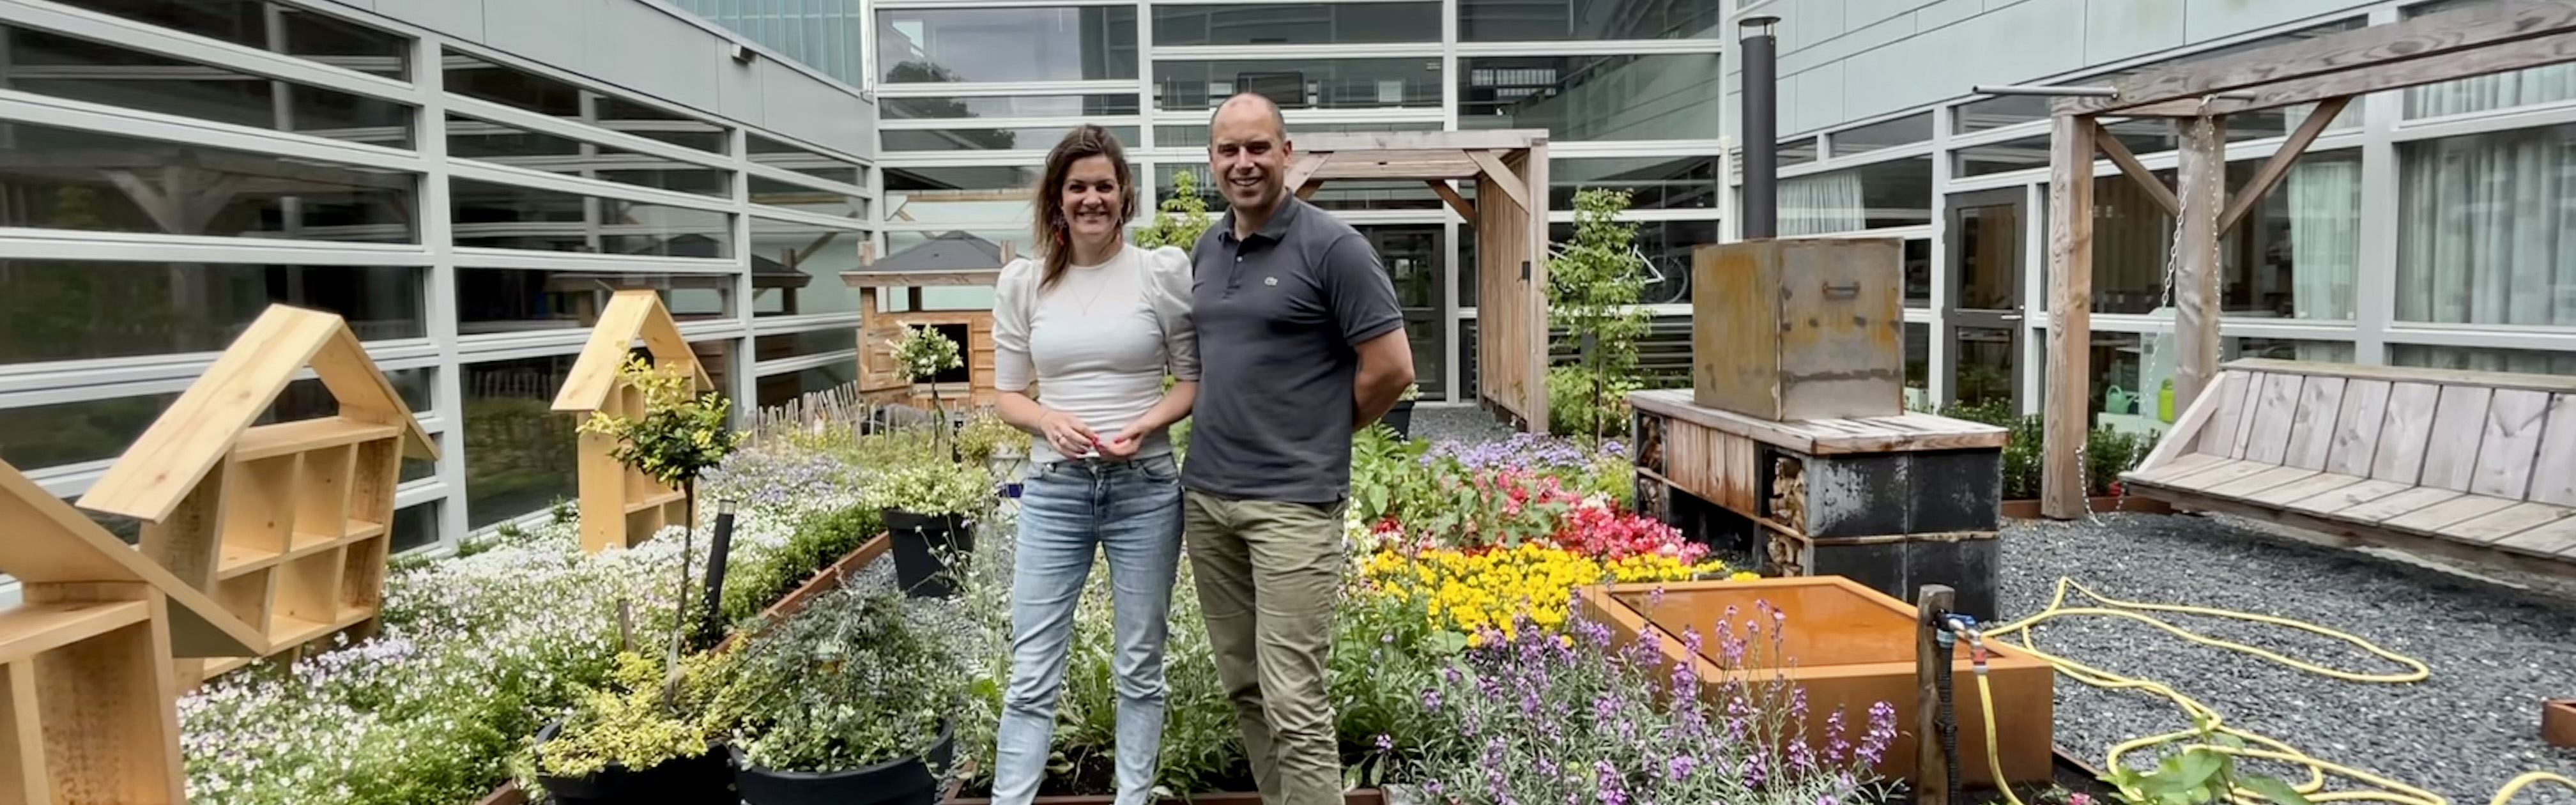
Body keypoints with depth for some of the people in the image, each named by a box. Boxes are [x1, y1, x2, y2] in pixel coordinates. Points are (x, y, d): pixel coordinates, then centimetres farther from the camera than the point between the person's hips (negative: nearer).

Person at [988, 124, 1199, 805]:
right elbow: (1008, 395, 8)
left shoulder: (1163, 270, -2)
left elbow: (1194, 380, 3)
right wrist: (1050, 421, -13)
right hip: (1054, 490, 1)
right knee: (1032, 672, 2)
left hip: (1144, 488, -1)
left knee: (1139, 666, 10)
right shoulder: (1023, 281, 4)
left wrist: (1147, 423, -16)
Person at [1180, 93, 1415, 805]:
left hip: (1293, 502, -7)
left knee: (1293, 701, -6)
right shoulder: (1205, 250, 12)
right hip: (1205, 496, 7)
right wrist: (1228, 431, 10)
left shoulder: (1332, 247, -9)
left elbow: (1391, 370, -9)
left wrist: (1315, 438, 2)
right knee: (1243, 686, 14)